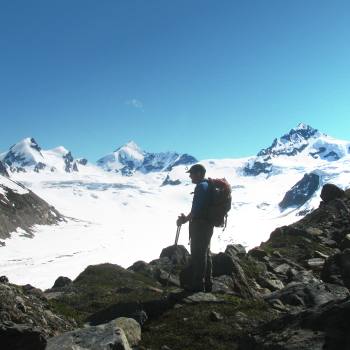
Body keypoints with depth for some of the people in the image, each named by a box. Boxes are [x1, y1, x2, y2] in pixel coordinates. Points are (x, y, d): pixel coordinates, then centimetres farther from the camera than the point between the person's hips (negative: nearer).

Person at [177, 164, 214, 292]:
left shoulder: (201, 186, -16)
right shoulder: (208, 185, 15)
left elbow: (196, 209, -22)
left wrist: (184, 219, -9)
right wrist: (187, 218, 15)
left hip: (199, 225, -10)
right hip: (208, 224, 10)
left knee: (197, 254, -3)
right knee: (205, 254, 16)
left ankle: (198, 284, 4)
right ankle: (206, 284, 24)